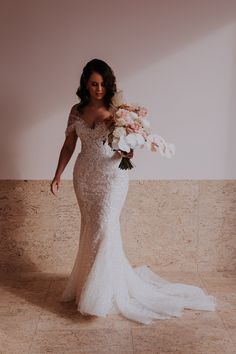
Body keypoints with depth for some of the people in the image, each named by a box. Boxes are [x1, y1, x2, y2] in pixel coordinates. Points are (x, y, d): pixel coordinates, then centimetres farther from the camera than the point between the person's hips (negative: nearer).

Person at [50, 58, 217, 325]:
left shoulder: (116, 110, -5)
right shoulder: (77, 111, 5)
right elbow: (68, 145, 9)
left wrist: (127, 153, -26)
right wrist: (57, 175, 5)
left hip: (111, 176, -4)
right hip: (84, 176, 4)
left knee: (104, 228, -8)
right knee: (91, 228, 11)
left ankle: (104, 293, 5)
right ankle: (89, 284, 28)